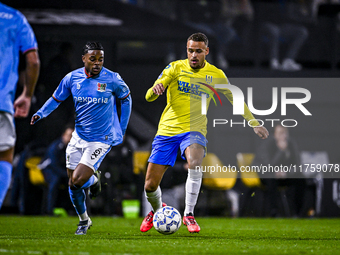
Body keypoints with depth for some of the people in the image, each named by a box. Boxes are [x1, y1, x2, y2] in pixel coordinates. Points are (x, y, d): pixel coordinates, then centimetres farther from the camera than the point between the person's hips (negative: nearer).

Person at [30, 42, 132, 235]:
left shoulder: (112, 79, -11)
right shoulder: (72, 78, -4)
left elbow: (126, 98, 7)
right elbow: (56, 99, 10)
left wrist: (122, 129, 6)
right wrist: (41, 113, -8)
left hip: (102, 139, -4)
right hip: (79, 137, 4)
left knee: (78, 181, -18)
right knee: (73, 185, 7)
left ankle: (95, 179, 18)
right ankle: (84, 220, 31)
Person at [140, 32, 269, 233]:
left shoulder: (216, 75, 3)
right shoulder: (176, 68, -1)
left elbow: (235, 99, 16)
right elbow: (149, 97, -6)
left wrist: (254, 123, 13)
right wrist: (155, 90, -30)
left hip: (194, 130, -1)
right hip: (168, 129, 1)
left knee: (195, 162, -36)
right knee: (150, 186, -2)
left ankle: (189, 214, -23)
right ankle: (158, 210, 33)